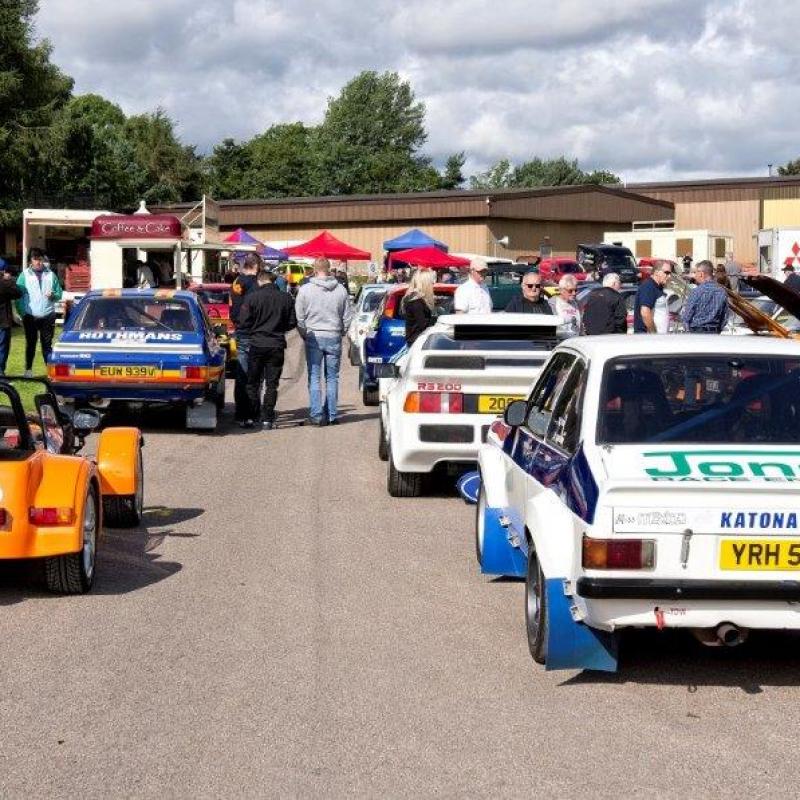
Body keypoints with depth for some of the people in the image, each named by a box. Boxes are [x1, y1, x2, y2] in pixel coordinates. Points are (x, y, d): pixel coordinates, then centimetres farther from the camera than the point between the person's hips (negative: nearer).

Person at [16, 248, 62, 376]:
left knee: (47, 344, 5)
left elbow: (59, 294, 8)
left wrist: (53, 295, -14)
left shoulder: (50, 274, 5)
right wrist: (22, 313, -9)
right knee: (30, 343, 8)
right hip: (30, 316, -1)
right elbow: (18, 296, -1)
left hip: (48, 316, 1)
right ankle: (28, 369, 16)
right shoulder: (24, 275, 1)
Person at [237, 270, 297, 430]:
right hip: (277, 346, 2)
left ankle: (252, 417, 9)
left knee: (253, 383, 10)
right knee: (272, 384, 7)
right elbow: (292, 323, 5)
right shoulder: (286, 298, -1)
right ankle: (267, 419, 4)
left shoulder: (252, 297, -9)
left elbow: (243, 322, -8)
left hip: (257, 344, -1)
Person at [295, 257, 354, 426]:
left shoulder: (305, 290, -6)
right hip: (334, 337, 2)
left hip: (313, 337, -2)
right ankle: (331, 415, 11)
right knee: (332, 378, 10)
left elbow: (299, 317, -2)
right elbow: (348, 317, 4)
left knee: (314, 378, 3)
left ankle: (316, 415, -1)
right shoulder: (341, 290, 0)